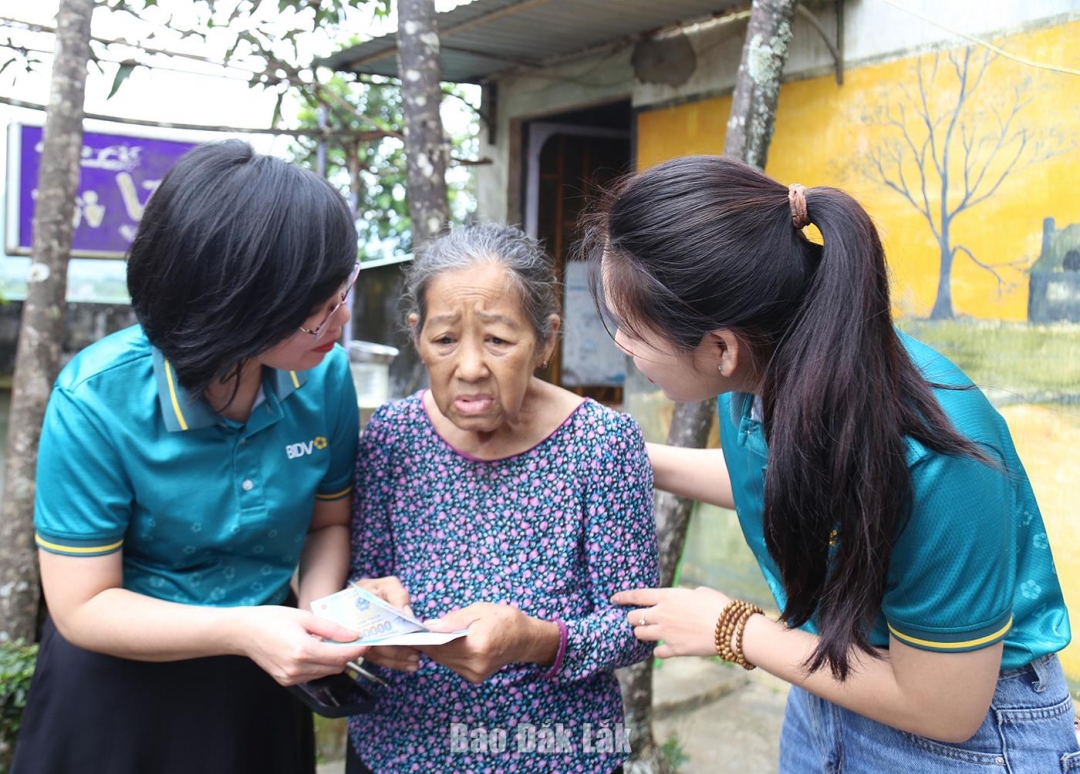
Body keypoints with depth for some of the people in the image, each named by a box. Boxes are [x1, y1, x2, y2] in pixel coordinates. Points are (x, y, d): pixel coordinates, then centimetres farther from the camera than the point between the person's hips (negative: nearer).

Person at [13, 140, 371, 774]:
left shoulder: (327, 374, -14)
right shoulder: (97, 399, -24)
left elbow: (329, 521, -1)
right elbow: (82, 607, -19)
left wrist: (320, 614, -20)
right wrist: (243, 632, -32)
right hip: (118, 689, -3)